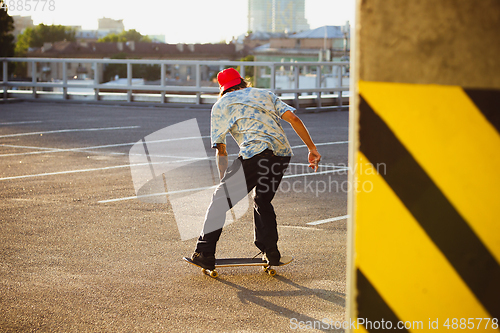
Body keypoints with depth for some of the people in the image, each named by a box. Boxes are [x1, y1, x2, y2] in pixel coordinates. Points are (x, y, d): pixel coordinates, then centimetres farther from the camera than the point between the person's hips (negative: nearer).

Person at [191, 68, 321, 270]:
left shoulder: (220, 106, 21)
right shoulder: (266, 95, 29)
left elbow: (220, 151, 17)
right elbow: (293, 118, 14)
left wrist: (224, 181, 23)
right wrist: (312, 149, 14)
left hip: (254, 154, -4)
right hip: (283, 154, 5)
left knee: (221, 200, 4)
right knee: (263, 201, 24)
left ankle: (205, 254, -1)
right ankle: (270, 252, 20)